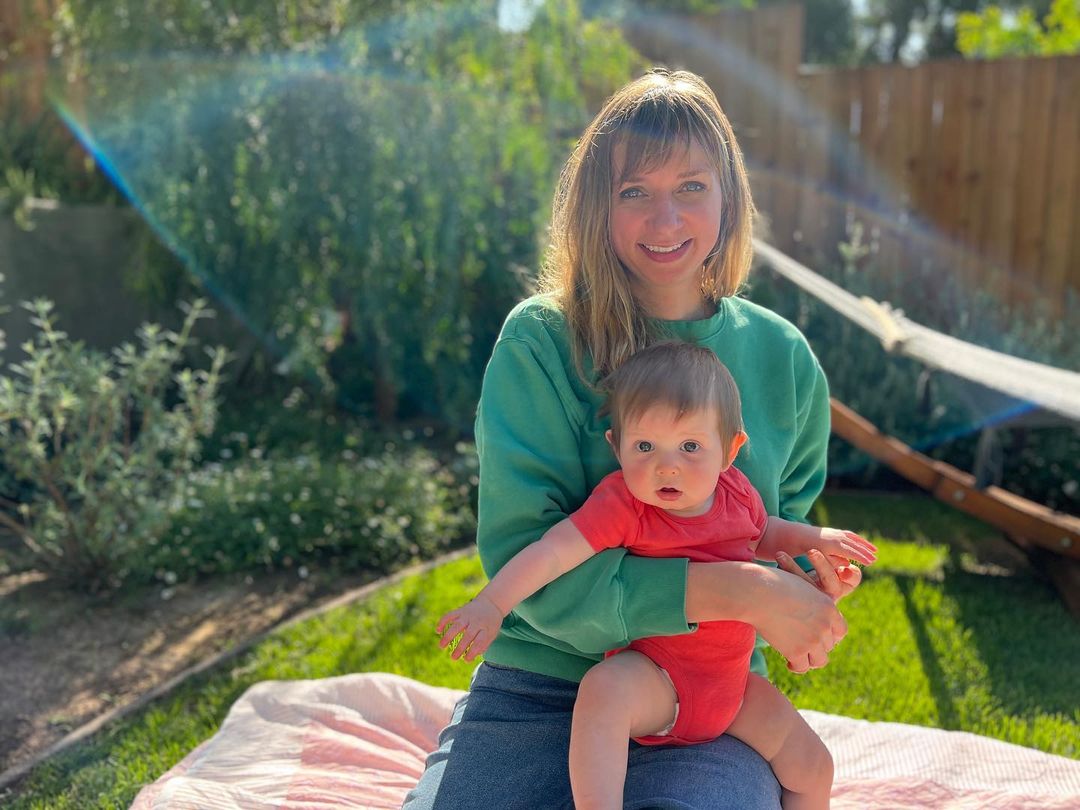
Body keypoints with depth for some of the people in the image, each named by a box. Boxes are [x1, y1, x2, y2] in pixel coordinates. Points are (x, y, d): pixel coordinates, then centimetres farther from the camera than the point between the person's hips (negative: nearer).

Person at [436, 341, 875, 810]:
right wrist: (491, 604, -40)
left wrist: (815, 539, 7)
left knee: (813, 767, 7)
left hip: (732, 683, 6)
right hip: (653, 678, -5)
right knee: (603, 688, -38)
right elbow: (554, 551, -29)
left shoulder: (736, 490, -2)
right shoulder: (622, 505, -20)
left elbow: (762, 534, 21)